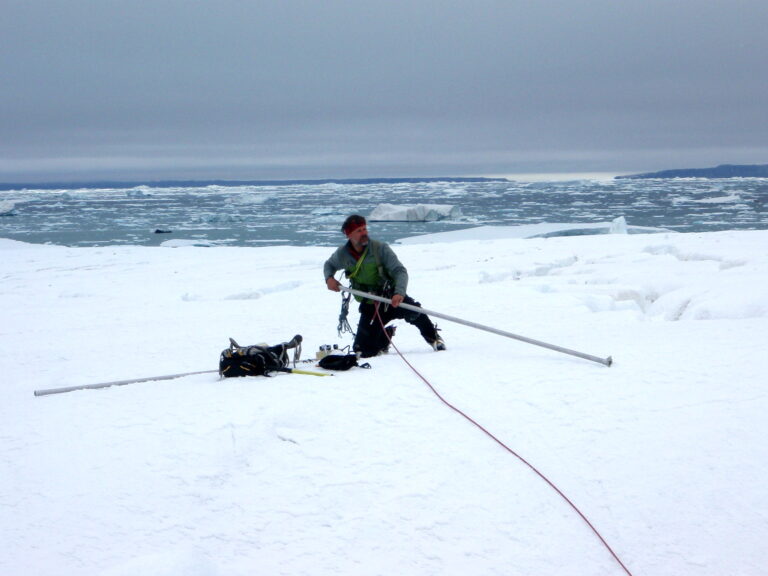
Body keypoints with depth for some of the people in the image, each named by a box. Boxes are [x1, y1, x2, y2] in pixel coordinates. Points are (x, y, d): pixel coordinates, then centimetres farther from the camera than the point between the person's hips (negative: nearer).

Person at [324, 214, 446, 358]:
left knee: (413, 311, -33)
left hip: (391, 297, -3)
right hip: (370, 305, 3)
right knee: (362, 349, -5)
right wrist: (329, 278, -4)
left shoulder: (380, 248, -13)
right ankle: (385, 336, 27)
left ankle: (433, 337, -3)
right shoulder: (342, 254, -2)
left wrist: (399, 293, -36)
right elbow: (329, 265, 20)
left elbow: (400, 271, -18)